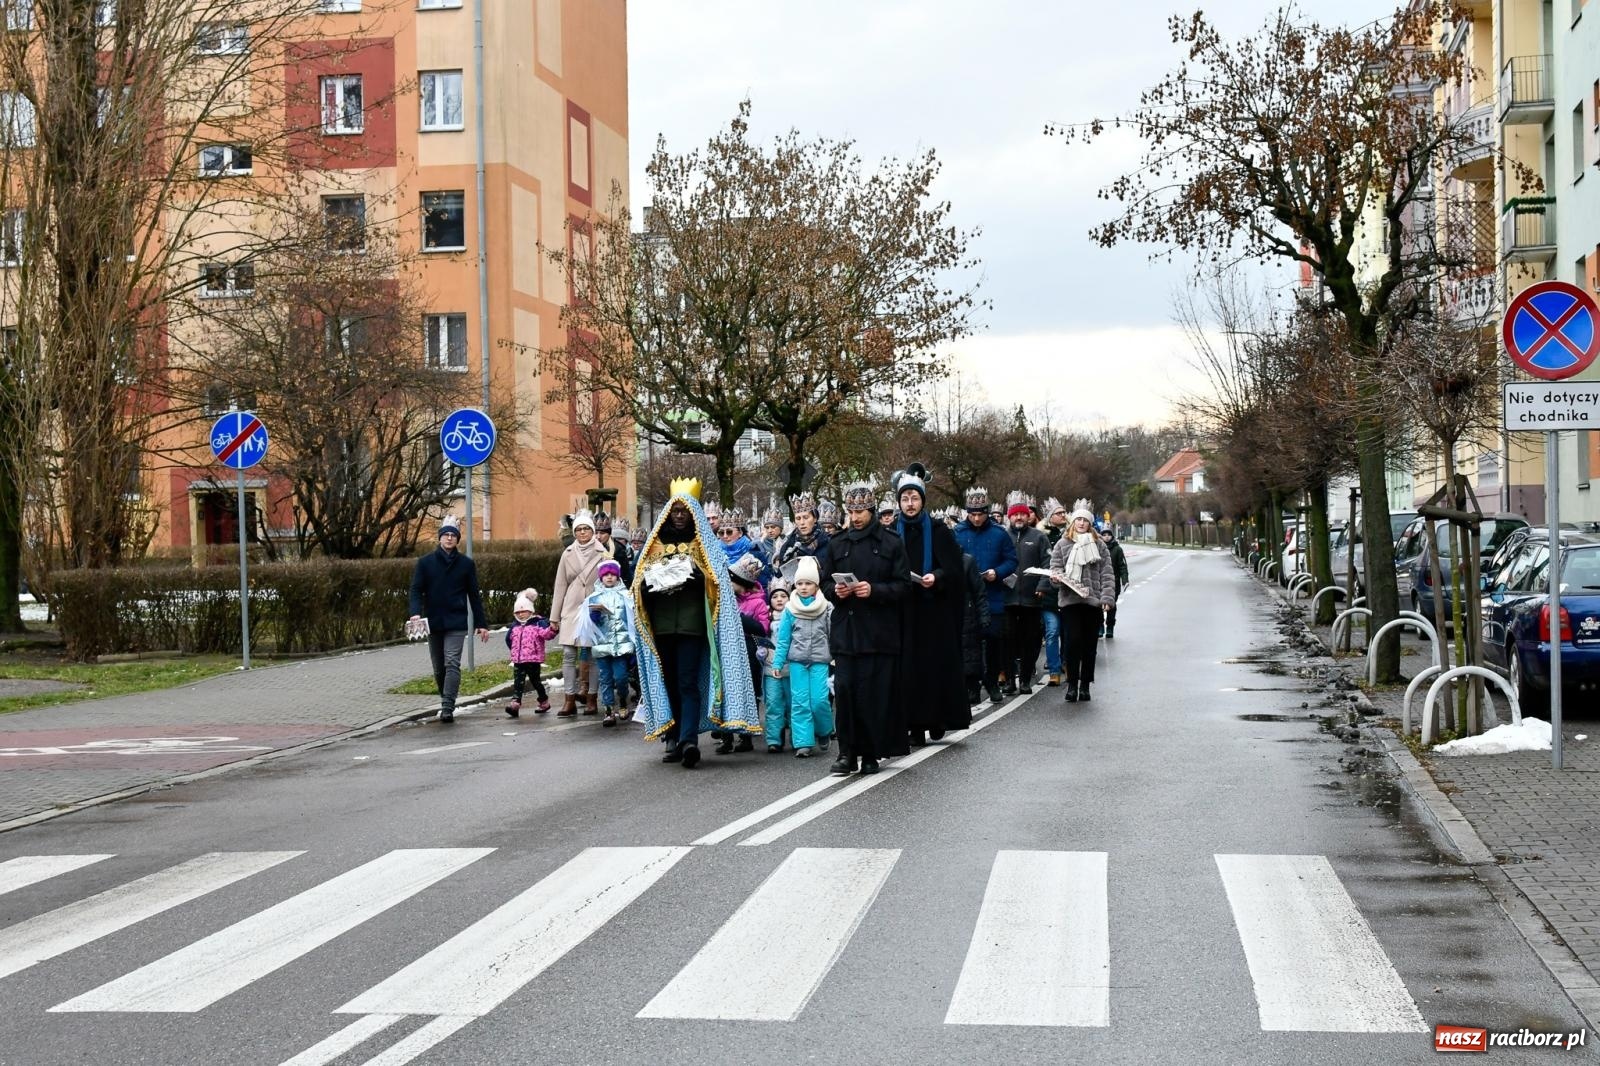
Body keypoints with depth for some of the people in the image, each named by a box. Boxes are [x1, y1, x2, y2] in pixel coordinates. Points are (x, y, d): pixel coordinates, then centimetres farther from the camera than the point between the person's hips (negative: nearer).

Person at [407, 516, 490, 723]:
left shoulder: (466, 564, 4)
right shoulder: (425, 562, 4)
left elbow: (474, 595, 8)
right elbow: (416, 589, 0)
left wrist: (481, 624, 6)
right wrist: (416, 612, -19)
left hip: (456, 624, -2)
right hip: (433, 624, 2)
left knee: (452, 664, -14)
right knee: (439, 668, 11)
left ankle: (447, 708, -18)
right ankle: (446, 702, 28)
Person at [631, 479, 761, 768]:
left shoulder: (704, 545, 8)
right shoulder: (654, 544, 14)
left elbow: (718, 580, -1)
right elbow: (640, 581, 12)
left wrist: (691, 576, -18)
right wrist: (656, 582, -10)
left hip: (692, 624, -3)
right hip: (662, 624, 3)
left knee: (688, 683, -12)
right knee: (668, 683, 5)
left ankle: (688, 740, -22)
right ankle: (673, 741, 11)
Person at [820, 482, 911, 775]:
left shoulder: (891, 544, 3)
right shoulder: (837, 544, 12)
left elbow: (902, 585, -1)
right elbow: (825, 583, 16)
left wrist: (874, 590, -16)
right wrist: (836, 591, -6)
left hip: (879, 631, -2)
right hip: (845, 629, 2)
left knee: (876, 692, -1)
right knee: (844, 688, -5)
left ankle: (871, 754, 8)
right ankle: (847, 753, 0)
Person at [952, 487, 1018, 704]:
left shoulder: (998, 534, 1)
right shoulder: (958, 533, 1)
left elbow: (1011, 561, 3)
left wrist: (997, 572, -13)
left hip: (993, 598, 0)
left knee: (994, 639, 3)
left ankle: (992, 683, 16)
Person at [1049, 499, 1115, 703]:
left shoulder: (1098, 546, 8)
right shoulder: (1063, 544, 7)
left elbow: (1106, 574, 6)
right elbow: (1055, 568, 6)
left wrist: (1106, 598, -3)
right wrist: (1056, 577, -17)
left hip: (1093, 602, 1)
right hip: (1070, 601, -1)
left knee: (1089, 645, 4)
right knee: (1072, 642, -8)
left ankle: (1085, 685, 13)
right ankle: (1072, 684, 2)